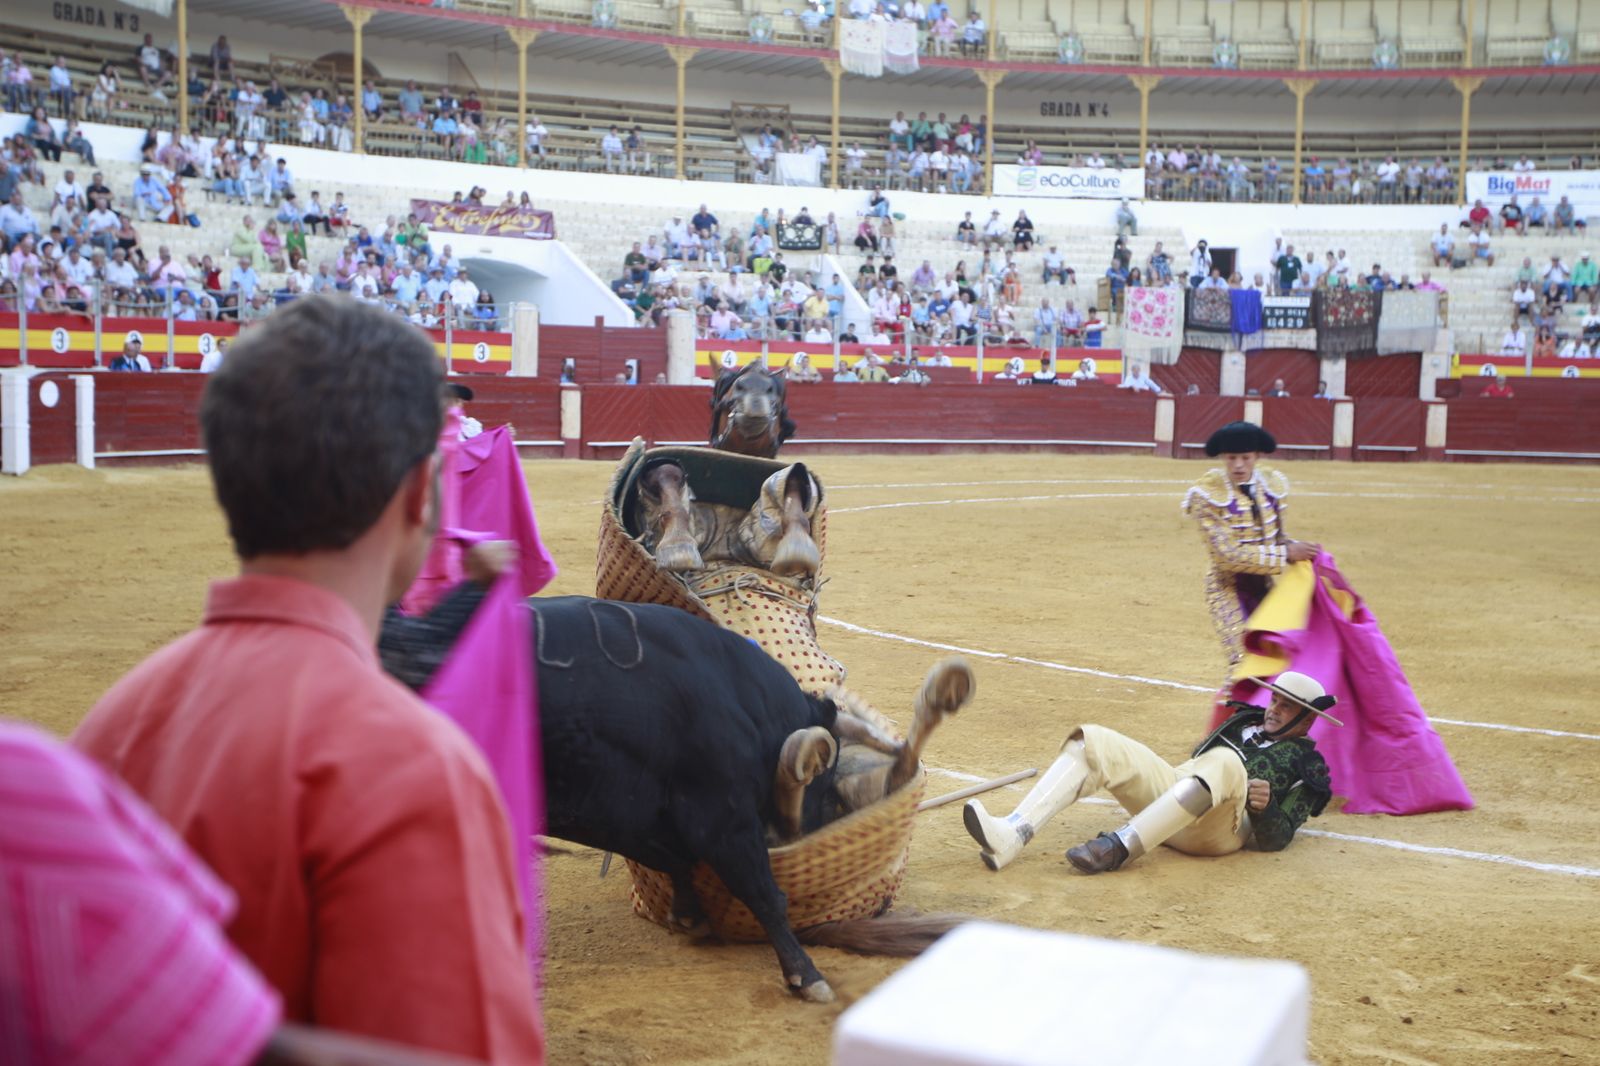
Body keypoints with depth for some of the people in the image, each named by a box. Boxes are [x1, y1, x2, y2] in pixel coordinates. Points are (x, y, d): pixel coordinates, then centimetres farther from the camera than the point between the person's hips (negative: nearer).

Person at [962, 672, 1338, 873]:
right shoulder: (1246, 722, 33)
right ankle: (1011, 835, -34)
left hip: (1221, 827, -6)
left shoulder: (1307, 763, 14)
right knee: (1093, 741, -14)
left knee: (1226, 762, -39)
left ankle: (1121, 847, -45)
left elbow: (1274, 841, 3)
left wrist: (1265, 809, -17)